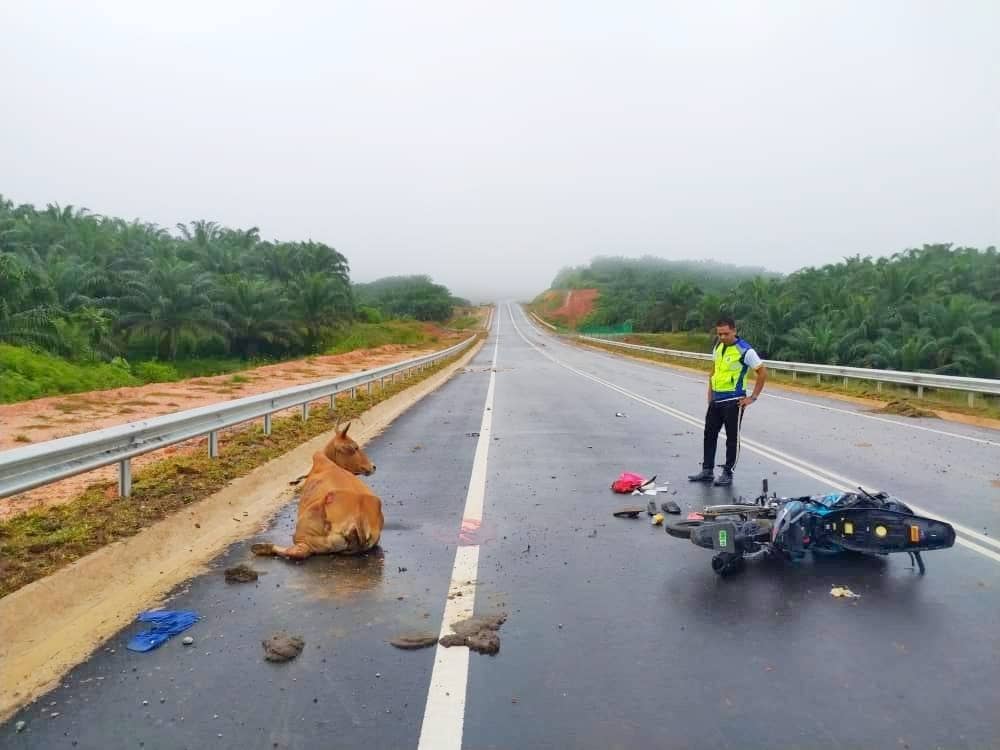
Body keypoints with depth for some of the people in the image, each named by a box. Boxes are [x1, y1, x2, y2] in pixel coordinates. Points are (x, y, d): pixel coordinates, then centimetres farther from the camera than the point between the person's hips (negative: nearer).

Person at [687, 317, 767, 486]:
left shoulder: (745, 350, -14)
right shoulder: (718, 347, 8)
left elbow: (763, 373, -10)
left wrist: (753, 397, -10)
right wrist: (710, 393, 14)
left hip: (733, 401, -7)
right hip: (716, 400, 7)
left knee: (732, 438, 3)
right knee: (709, 434, 12)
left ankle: (727, 474, 13)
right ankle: (707, 471, 23)